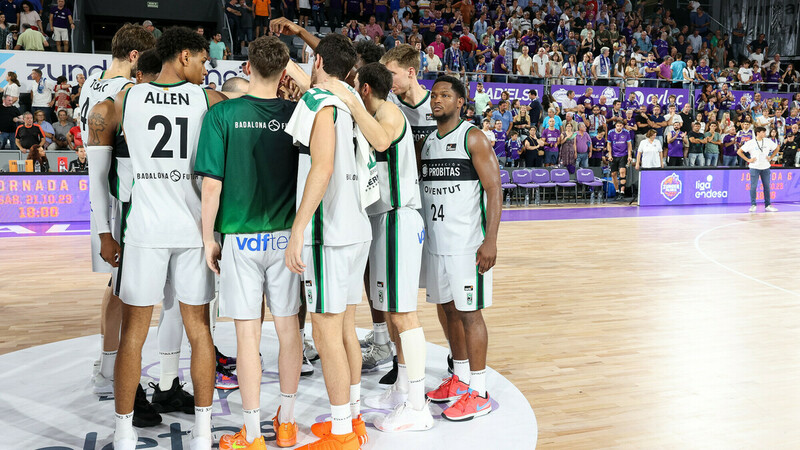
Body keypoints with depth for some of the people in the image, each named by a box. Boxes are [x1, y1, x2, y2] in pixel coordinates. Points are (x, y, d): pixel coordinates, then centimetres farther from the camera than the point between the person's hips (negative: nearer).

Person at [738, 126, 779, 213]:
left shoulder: (768, 141, 3)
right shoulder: (750, 143, -6)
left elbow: (776, 148, 19)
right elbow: (739, 151, -3)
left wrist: (771, 157, 8)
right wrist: (748, 160, -7)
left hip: (765, 167, 3)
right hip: (754, 167, -3)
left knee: (766, 186, 6)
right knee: (753, 187, -4)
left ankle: (768, 205, 13)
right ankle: (753, 205, 5)